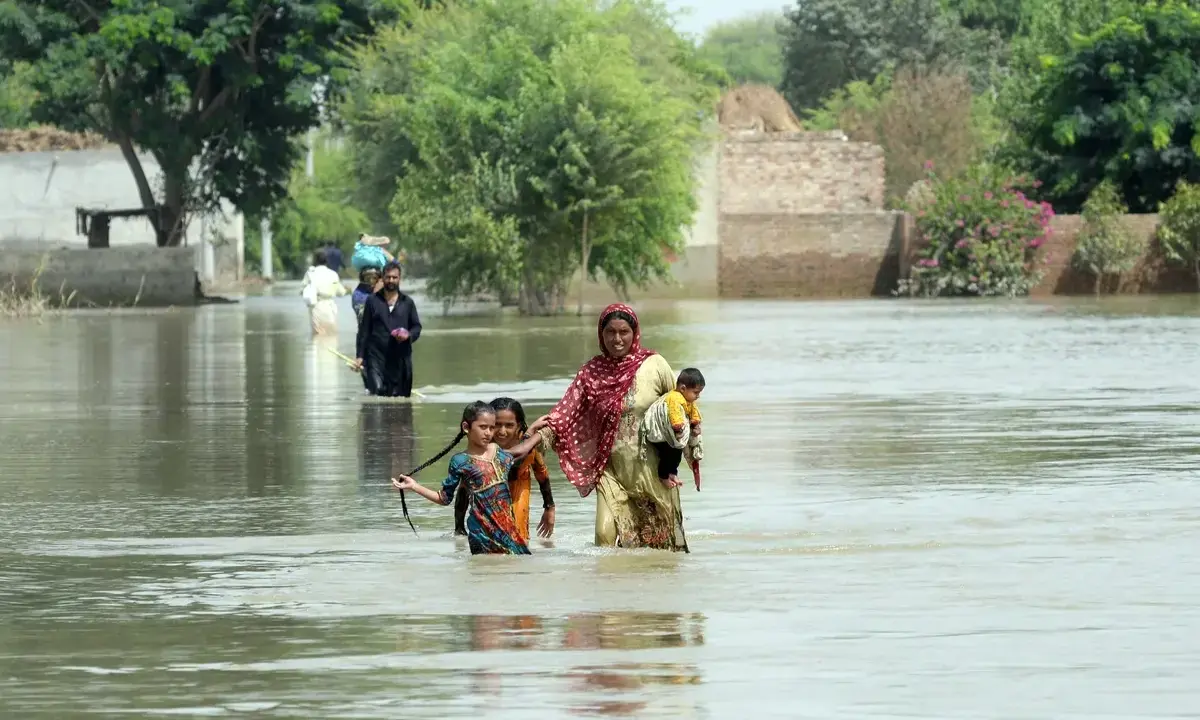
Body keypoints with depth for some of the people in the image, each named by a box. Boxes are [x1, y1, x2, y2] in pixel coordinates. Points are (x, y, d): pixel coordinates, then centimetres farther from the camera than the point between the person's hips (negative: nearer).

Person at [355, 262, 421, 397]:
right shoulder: (372, 301, 9)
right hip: (377, 355, -2)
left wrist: (408, 335, -9)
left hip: (401, 358, 2)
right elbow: (364, 330, 7)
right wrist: (360, 355, 1)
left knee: (399, 396, -1)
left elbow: (417, 326, 15)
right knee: (377, 391, -17)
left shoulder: (407, 302, 13)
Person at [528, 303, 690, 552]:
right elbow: (565, 413, -3)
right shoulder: (592, 372, 2)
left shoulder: (653, 365, -4)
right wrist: (537, 439, -16)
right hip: (612, 469, 1)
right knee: (607, 535, -13)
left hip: (649, 466, -1)